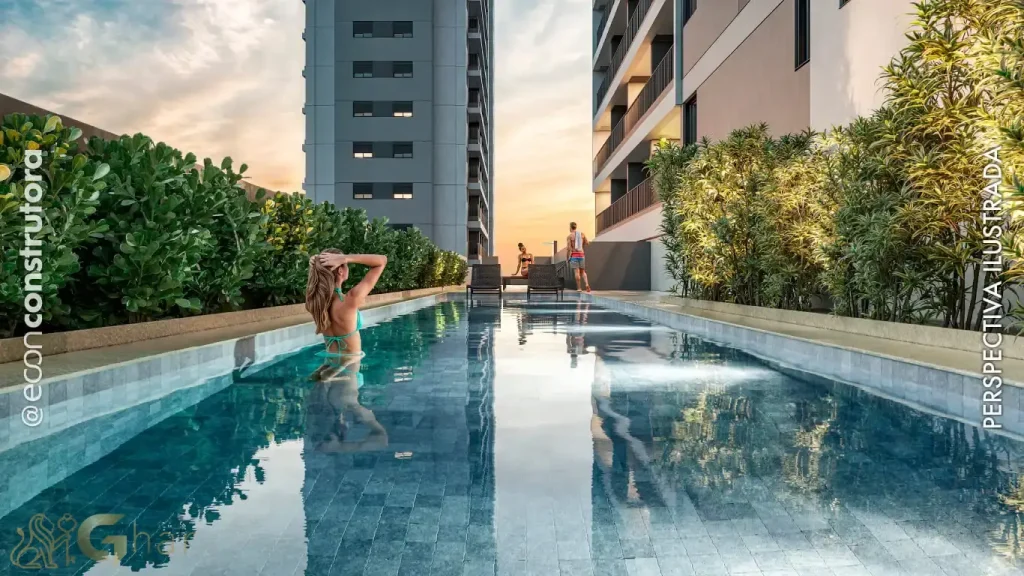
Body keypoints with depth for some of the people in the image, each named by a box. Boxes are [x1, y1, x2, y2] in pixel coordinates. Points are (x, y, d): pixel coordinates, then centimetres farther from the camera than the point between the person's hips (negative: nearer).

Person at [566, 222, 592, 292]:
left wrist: (569, 256, 0)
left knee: (577, 271, -3)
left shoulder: (569, 236, -5)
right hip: (581, 254, 3)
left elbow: (569, 248, -10)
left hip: (574, 255, -3)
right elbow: (587, 243, 12)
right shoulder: (582, 234, 5)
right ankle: (587, 284, -9)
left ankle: (578, 288, -3)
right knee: (583, 271, 12)